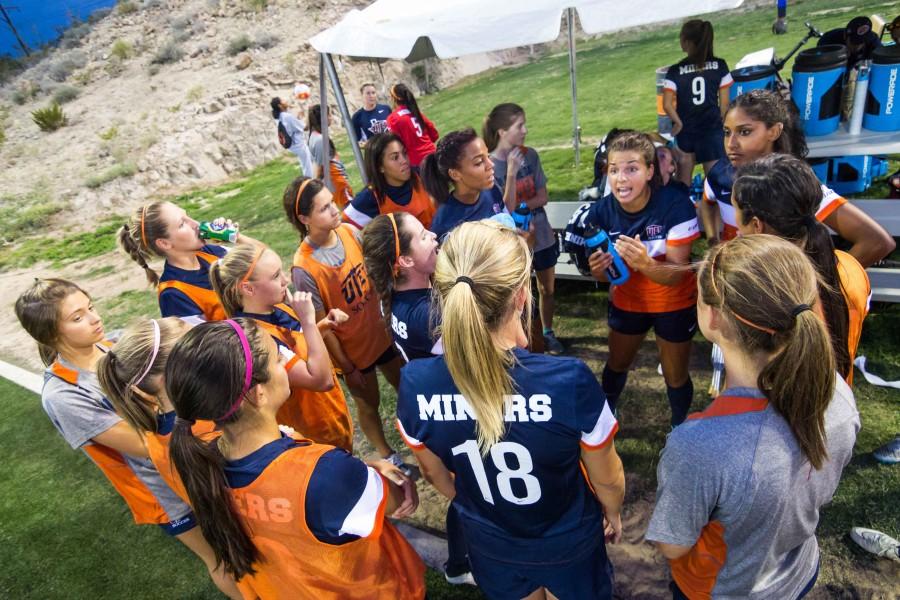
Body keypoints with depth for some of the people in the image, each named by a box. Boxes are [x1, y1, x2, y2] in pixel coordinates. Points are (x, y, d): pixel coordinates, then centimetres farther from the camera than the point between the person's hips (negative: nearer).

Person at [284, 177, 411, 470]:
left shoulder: (349, 232, -14)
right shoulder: (304, 269, -28)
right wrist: (347, 368, -10)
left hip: (381, 331, 5)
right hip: (351, 349, -4)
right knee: (369, 404, 20)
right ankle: (388, 455, 46)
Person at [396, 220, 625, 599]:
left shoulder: (416, 384, -29)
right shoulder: (569, 382, -37)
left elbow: (434, 472, -8)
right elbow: (607, 480, -17)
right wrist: (614, 514, 7)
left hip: (489, 543, 2)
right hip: (568, 542, -1)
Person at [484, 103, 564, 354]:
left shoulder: (530, 155, -7)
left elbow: (543, 197, -5)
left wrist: (518, 206, -21)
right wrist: (511, 172, -32)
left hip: (542, 235, 4)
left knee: (547, 289, 18)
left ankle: (548, 333, 40)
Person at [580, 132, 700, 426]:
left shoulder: (676, 204, -30)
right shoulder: (601, 211, -21)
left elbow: (677, 273, -29)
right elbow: (605, 275, -11)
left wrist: (644, 263, -49)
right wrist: (598, 268, -35)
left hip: (674, 304, -2)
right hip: (626, 301, 3)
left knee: (675, 375, 12)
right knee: (617, 364, 22)